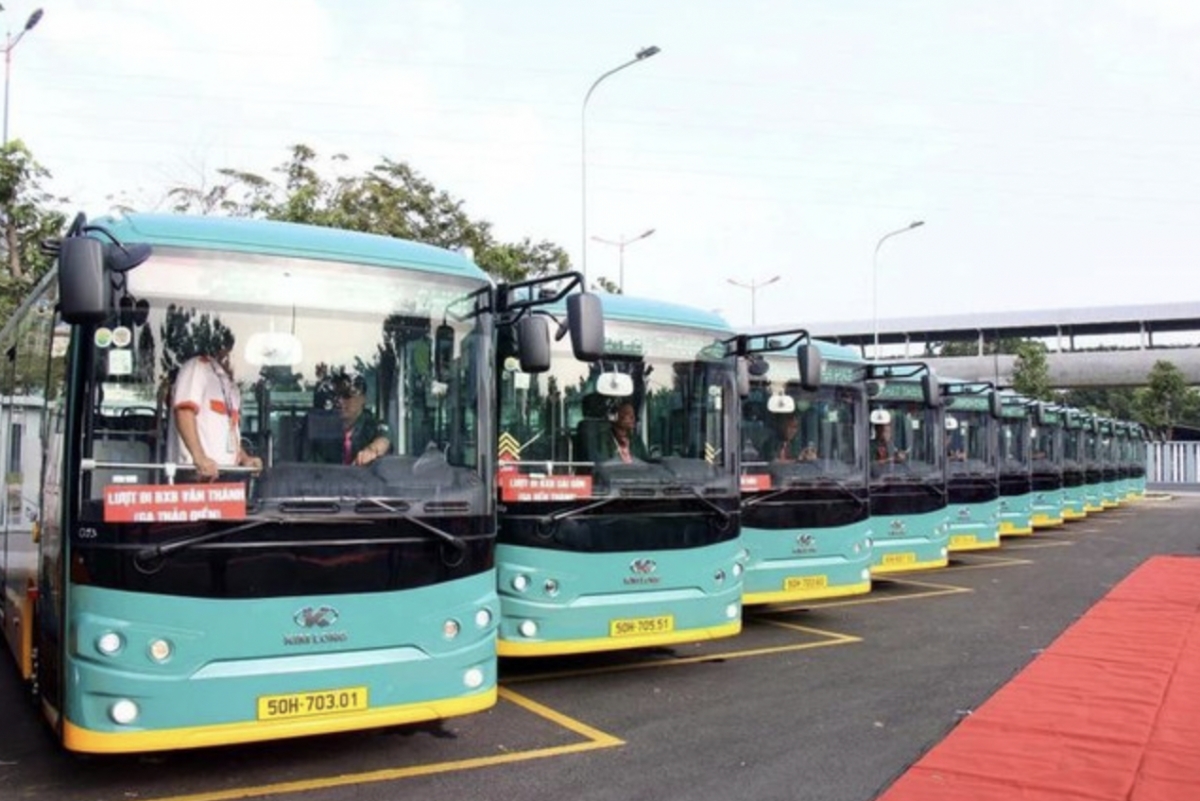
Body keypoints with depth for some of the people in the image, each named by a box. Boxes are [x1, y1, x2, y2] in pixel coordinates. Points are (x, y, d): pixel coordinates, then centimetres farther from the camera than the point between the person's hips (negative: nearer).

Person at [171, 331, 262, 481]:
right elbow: (184, 412, -12)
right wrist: (200, 458, -23)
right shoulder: (197, 367, 1)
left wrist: (244, 458, 8)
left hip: (227, 471, 8)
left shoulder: (230, 384, 25)